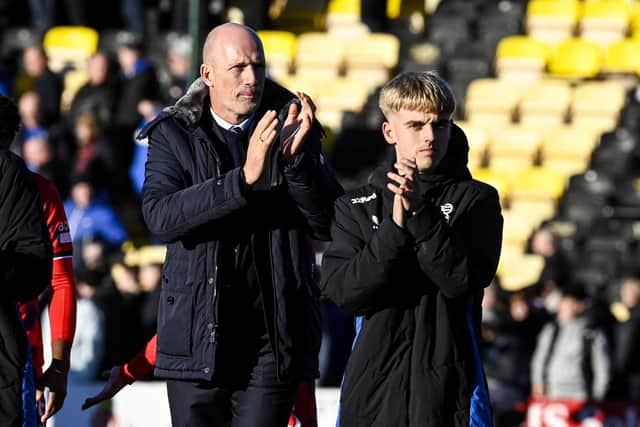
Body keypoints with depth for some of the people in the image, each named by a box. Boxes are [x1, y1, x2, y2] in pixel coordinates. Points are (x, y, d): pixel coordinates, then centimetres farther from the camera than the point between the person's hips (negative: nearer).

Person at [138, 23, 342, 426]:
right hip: (198, 338, 0)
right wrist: (244, 178, -25)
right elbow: (159, 216, -15)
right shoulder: (174, 135, 3)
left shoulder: (291, 131, 5)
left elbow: (330, 225, -4)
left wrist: (296, 158, -21)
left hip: (272, 341, 0)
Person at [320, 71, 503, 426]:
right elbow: (342, 291, -3)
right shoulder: (357, 207, 10)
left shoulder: (477, 200, 5)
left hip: (449, 390, -2)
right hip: (372, 392, 2)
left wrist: (421, 212, -18)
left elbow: (463, 280, -9)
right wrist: (395, 228, -15)